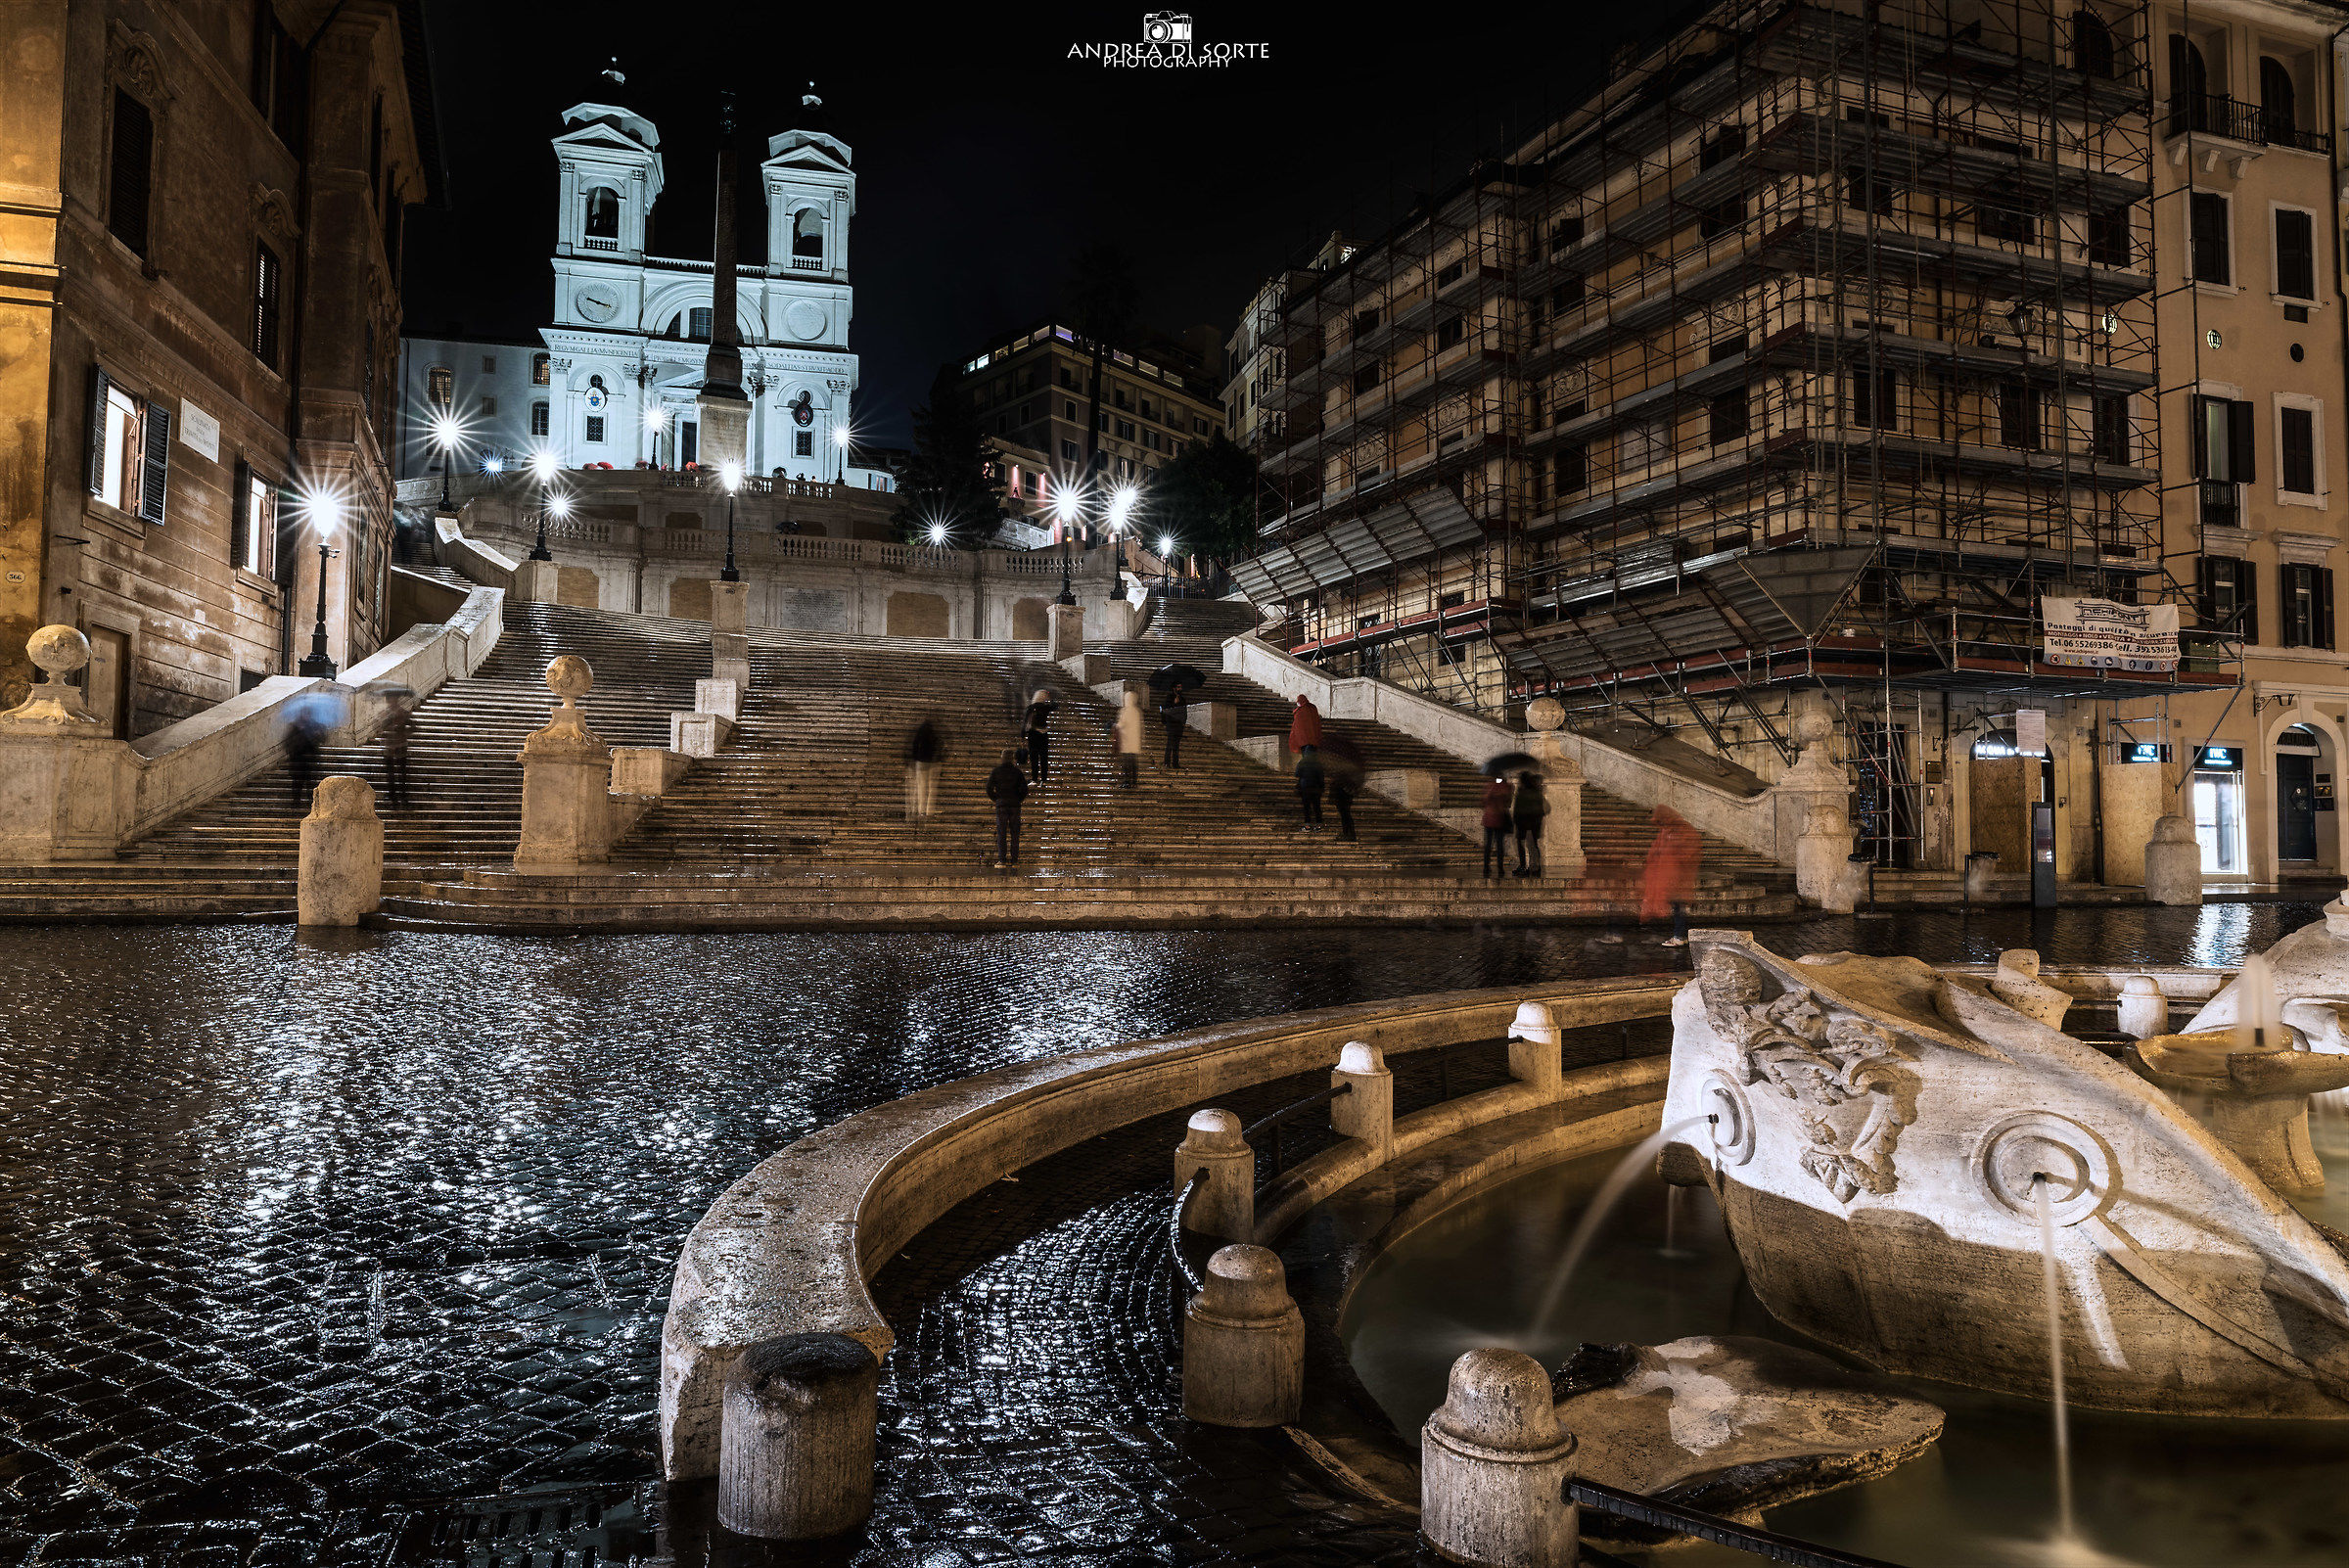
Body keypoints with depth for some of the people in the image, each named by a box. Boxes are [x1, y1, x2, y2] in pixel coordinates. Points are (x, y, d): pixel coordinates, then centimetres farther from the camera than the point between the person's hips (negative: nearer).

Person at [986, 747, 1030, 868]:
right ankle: (1014, 860, 6)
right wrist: (1018, 799, 11)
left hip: (1001, 805, -1)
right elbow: (1024, 789, -3)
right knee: (1014, 834, 6)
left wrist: (996, 799, 12)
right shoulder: (1017, 772, 1)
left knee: (1001, 834, 0)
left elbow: (989, 789, -2)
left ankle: (1002, 860, -8)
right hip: (1015, 806, 1)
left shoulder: (996, 771, 1)